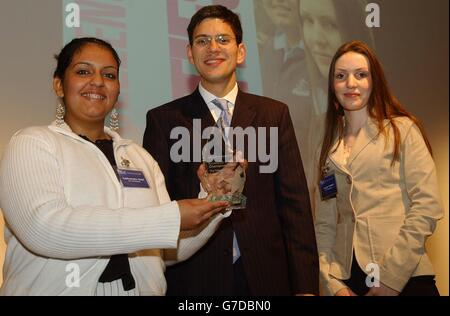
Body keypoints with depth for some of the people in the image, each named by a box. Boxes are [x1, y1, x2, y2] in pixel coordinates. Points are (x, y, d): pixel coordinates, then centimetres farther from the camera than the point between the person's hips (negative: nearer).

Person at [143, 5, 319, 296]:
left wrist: (305, 285, -2)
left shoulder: (274, 114, 4)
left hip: (266, 277, 2)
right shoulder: (164, 120, 0)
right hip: (192, 279, -1)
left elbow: (294, 203, 2)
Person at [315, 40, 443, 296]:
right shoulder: (331, 147, 11)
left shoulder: (402, 129, -1)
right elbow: (325, 224, 8)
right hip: (349, 278, 4)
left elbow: (427, 205, -9)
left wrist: (391, 275, -14)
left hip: (405, 278, -3)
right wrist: (333, 282, -5)